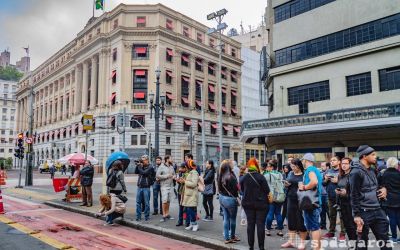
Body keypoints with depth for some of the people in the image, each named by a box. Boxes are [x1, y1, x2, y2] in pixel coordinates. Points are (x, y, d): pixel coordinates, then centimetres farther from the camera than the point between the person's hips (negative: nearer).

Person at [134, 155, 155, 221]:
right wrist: (137, 165, -6)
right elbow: (136, 172, 3)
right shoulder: (141, 166, 11)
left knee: (146, 203, 2)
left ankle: (147, 216, 12)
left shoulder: (150, 167, -4)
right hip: (139, 187, 5)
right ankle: (138, 217, 16)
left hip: (146, 187, -5)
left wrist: (140, 167, -7)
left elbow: (144, 173, -17)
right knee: (138, 202, 7)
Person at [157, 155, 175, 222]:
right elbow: (157, 175, -11)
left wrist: (173, 176, -1)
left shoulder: (172, 167, 11)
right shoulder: (161, 167, -6)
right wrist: (166, 176, -14)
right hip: (164, 186, -5)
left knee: (168, 201, 10)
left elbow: (174, 174, 22)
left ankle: (167, 214, 21)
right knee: (164, 201, -7)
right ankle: (164, 215, 1)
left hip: (171, 186, 5)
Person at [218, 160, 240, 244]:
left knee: (226, 218, 14)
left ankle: (227, 238, 20)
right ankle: (232, 236, 26)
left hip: (222, 198, 7)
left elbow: (220, 188, 4)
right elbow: (236, 189, -17)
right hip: (230, 199, -7)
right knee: (232, 218, 11)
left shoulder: (221, 176, 0)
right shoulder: (231, 177, -22)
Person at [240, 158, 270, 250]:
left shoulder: (244, 178, -4)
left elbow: (242, 189, 6)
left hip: (248, 203, 4)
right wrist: (261, 196, 7)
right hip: (261, 203, -3)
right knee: (260, 224, 4)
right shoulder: (260, 177, -15)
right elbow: (267, 190, -12)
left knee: (250, 224, 10)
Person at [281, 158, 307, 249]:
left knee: (301, 221, 2)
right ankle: (291, 241, 20)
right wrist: (286, 184, -2)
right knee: (291, 220, 10)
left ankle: (302, 242, 17)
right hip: (291, 200, 6)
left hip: (301, 201, -5)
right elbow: (286, 184, 19)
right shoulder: (291, 173, 11)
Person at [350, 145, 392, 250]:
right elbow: (354, 195, -17)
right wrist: (356, 215, -20)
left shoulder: (372, 170, 13)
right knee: (363, 240, 5)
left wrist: (383, 188, 4)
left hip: (378, 210, 8)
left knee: (384, 239, 12)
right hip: (364, 212, -8)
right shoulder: (356, 172, -14)